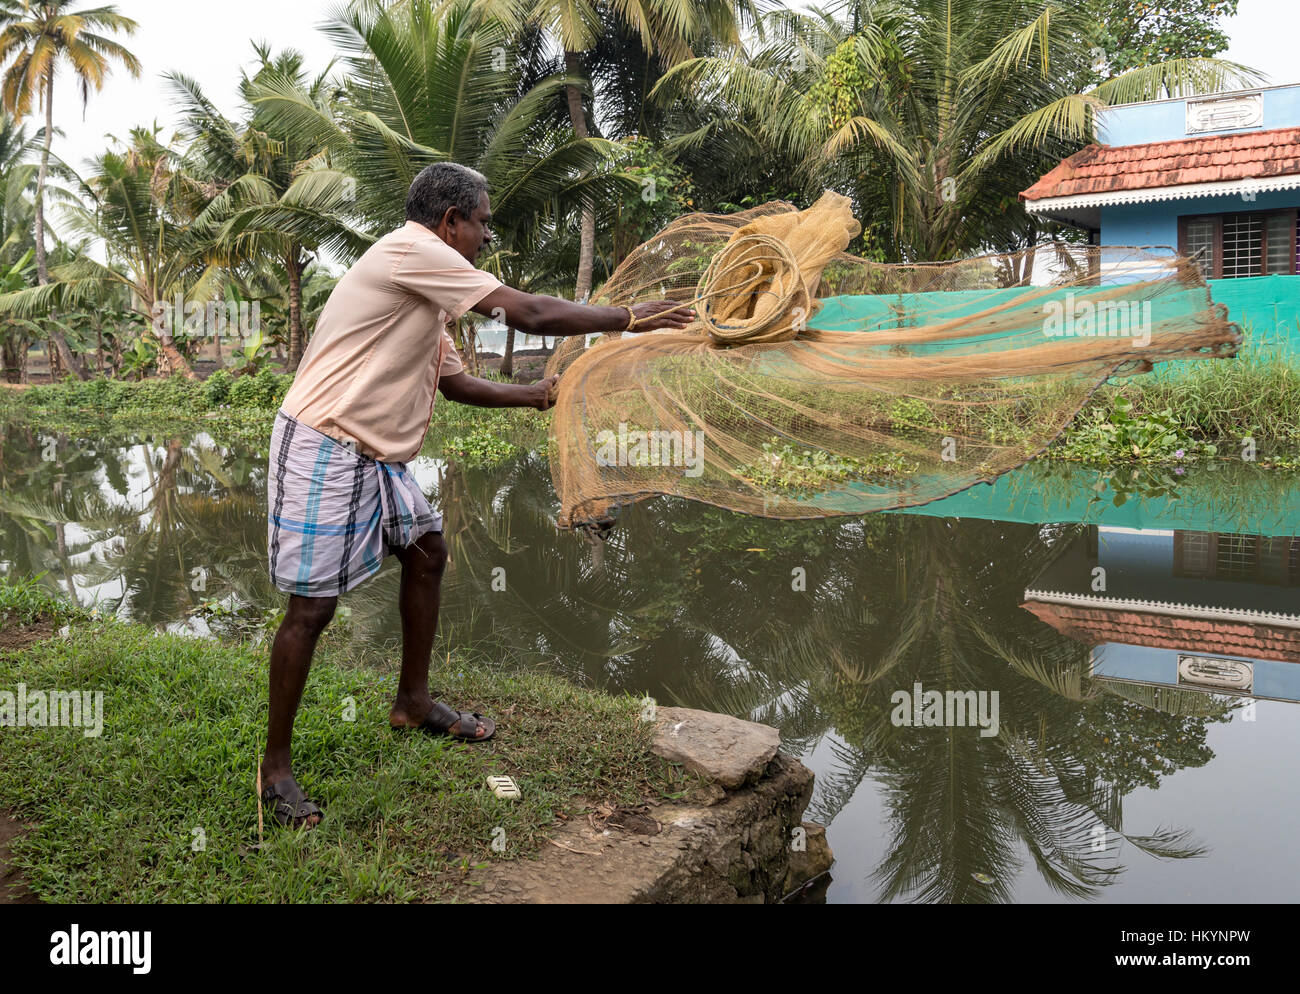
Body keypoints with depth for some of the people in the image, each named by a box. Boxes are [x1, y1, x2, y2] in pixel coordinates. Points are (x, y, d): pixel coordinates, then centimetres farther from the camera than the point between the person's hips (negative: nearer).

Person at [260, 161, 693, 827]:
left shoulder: (426, 289, 17)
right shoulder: (412, 251, -14)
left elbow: (453, 380, 24)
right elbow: (529, 314, -18)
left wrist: (533, 395, 19)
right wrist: (630, 319, -10)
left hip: (374, 454, 11)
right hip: (322, 450, -11)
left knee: (427, 551, 17)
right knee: (312, 605, -7)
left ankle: (413, 702, 33)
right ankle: (276, 767, 8)